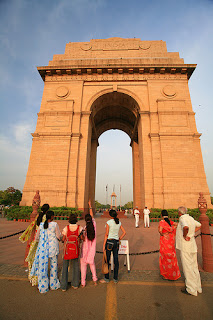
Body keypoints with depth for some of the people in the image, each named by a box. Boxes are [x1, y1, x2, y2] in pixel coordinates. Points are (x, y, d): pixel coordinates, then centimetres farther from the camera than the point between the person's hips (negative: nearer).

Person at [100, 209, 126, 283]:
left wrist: (104, 245, -7)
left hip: (109, 242, -5)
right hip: (116, 242, 5)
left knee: (107, 260, 10)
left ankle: (106, 278, 22)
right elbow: (124, 232, 6)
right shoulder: (119, 222, 1)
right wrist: (119, 239, 12)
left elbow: (106, 234, -13)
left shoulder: (109, 222, -15)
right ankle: (115, 278, 23)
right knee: (116, 260, 13)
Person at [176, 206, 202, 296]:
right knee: (194, 267, 20)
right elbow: (199, 225, 21)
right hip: (193, 246, 9)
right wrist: (192, 233, 14)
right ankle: (198, 287, 33)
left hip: (185, 247, -8)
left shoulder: (182, 218, -20)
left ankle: (191, 289, 16)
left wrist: (184, 236, -22)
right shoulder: (190, 218, 5)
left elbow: (186, 227, -41)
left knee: (187, 268, 5)